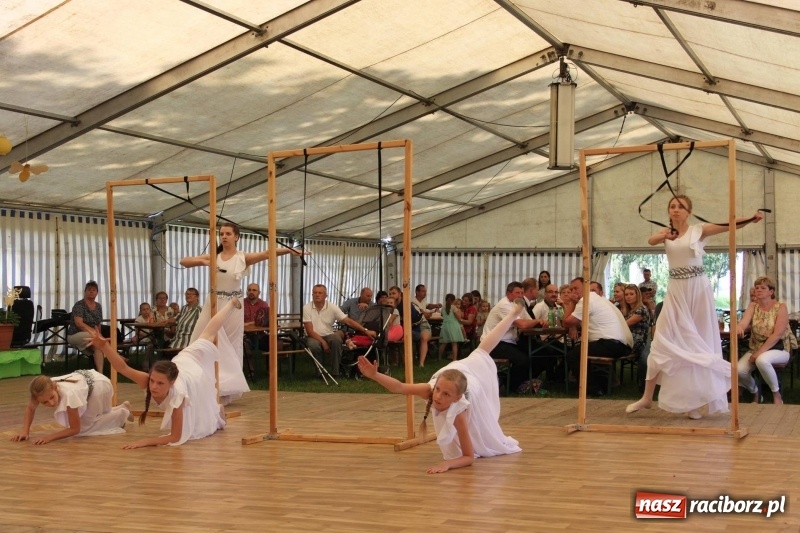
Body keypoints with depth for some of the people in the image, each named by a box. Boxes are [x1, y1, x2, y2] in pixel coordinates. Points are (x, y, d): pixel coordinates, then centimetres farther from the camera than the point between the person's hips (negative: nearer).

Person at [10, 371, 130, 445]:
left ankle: (122, 413, 10)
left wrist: (50, 437, -38)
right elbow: (30, 408, -6)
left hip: (100, 385, -7)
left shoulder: (69, 394, -43)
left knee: (83, 428, -10)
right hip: (84, 378, 7)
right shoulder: (44, 389, -28)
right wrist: (25, 431, -20)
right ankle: (121, 408, 38)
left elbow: (75, 429, -31)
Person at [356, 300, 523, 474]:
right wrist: (374, 375, -74)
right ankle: (512, 314, 64)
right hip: (463, 368, 5)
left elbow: (469, 457, -47)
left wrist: (447, 464, -66)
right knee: (480, 351, 37)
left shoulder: (458, 413, -51)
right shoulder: (429, 390, -47)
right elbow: (399, 387, -56)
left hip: (476, 373, -5)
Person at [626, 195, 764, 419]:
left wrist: (751, 219, -34)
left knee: (699, 342, 1)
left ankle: (693, 400, 8)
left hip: (698, 289, -2)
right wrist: (665, 237, -37)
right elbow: (651, 240, -14)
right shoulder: (667, 232, 7)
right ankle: (647, 398, 8)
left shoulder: (699, 230, -2)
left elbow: (729, 225, -16)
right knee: (662, 341, 1)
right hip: (676, 290, 2)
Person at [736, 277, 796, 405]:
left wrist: (760, 352, -24)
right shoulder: (753, 306, 3)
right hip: (756, 348, 5)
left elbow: (777, 334, -18)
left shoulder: (780, 307, -10)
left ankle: (777, 395, -15)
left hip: (779, 349, -5)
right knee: (739, 370, -21)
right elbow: (744, 322, -16)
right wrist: (739, 327, -42)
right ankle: (755, 393, 11)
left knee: (762, 360, -38)